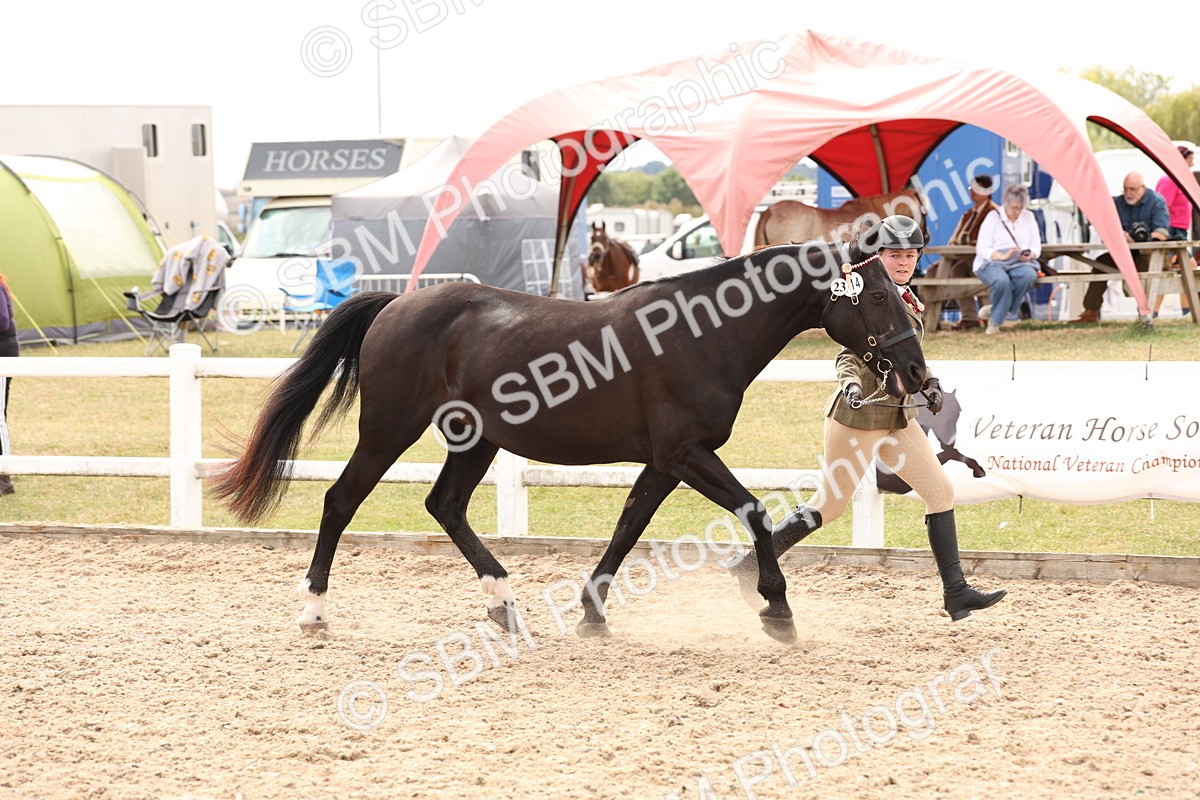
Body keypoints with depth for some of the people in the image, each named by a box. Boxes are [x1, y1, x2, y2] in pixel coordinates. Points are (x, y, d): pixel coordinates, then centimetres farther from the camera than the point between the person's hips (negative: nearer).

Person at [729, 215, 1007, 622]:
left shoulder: (909, 301, 12)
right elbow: (849, 355, -20)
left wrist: (928, 383, 5)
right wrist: (851, 386, -38)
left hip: (898, 416, 8)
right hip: (859, 413, -8)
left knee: (941, 491, 1)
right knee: (829, 506, -2)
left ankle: (955, 592, 4)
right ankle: (752, 565, 12)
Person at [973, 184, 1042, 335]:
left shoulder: (1028, 217, 13)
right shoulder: (993, 217, 1)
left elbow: (1036, 245, 13)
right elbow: (982, 248, -6)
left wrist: (1030, 255, -12)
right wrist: (1002, 256, -22)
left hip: (1020, 263, 4)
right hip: (992, 262, -4)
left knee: (1029, 275, -35)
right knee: (1001, 280, -41)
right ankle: (995, 322, -18)